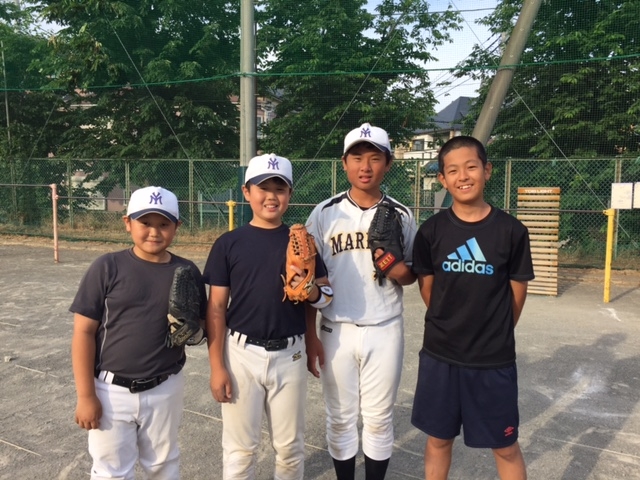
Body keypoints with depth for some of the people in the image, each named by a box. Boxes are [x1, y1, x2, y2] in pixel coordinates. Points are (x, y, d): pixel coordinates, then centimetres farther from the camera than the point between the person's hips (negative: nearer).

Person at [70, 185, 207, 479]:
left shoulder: (187, 272, -2)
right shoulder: (107, 267, -10)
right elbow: (84, 332, -9)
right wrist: (85, 395, -10)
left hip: (165, 390, 2)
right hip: (112, 390, -2)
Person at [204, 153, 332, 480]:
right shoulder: (229, 243, -3)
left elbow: (327, 295, 6)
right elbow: (216, 309, -2)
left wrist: (311, 291, -17)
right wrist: (217, 366, -5)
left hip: (290, 355, 2)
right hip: (242, 354, -1)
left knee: (290, 446, 15)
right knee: (240, 447, 11)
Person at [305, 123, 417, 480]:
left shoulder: (402, 216, -2)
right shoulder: (325, 213, -3)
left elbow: (412, 274, 7)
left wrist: (400, 271, -17)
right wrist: (310, 335, -3)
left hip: (385, 332, 0)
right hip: (336, 332, 0)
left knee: (379, 419, 13)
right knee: (341, 418, 14)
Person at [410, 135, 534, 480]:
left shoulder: (511, 231, -9)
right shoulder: (431, 231, -6)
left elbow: (517, 294, 1)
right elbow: (427, 290, 5)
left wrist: (494, 335, 9)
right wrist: (451, 327, 7)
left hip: (494, 360, -1)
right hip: (439, 355, 1)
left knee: (505, 447, 15)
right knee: (438, 439, 16)